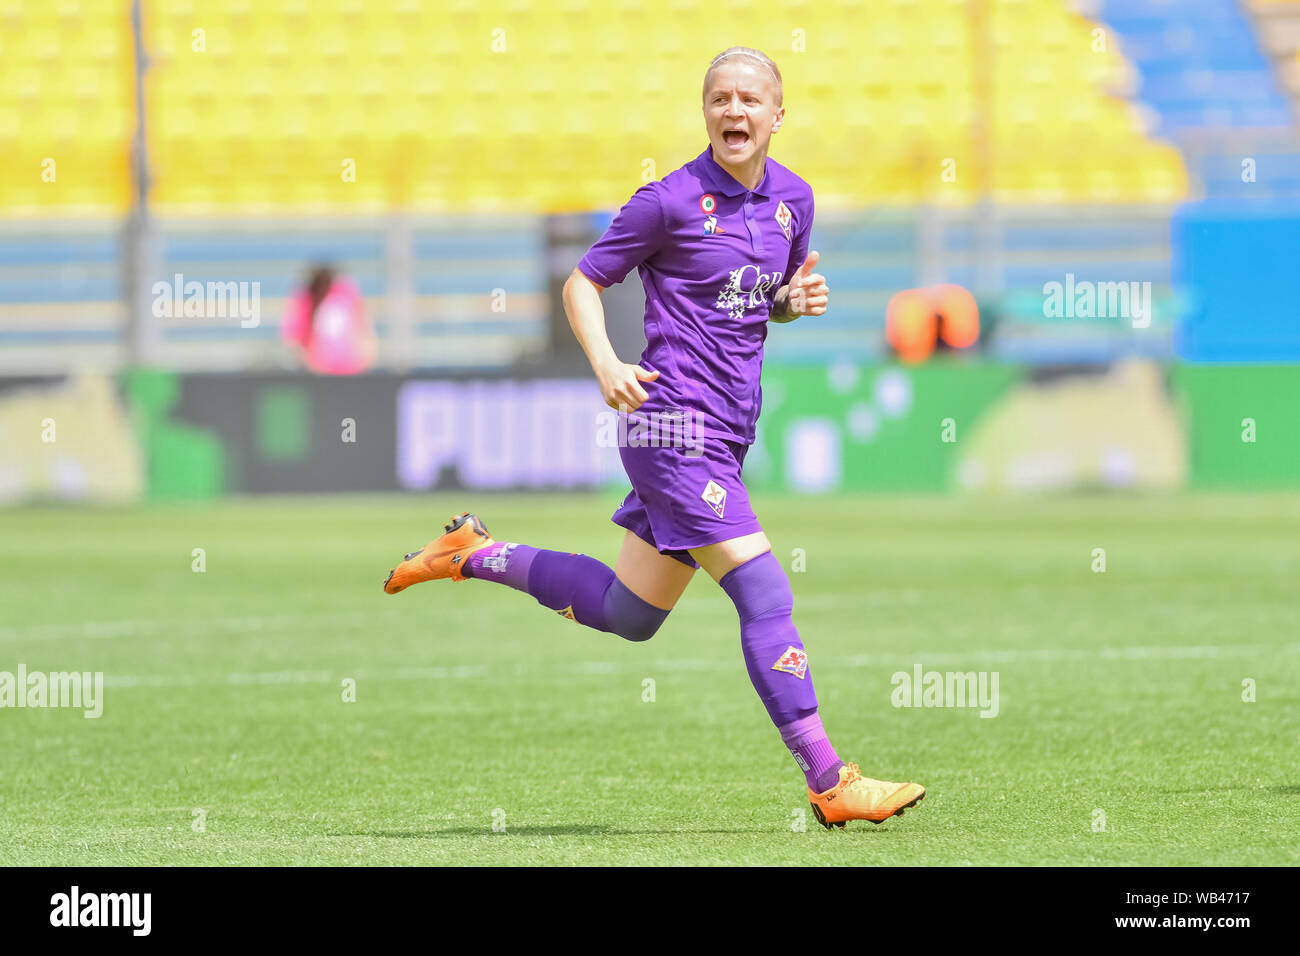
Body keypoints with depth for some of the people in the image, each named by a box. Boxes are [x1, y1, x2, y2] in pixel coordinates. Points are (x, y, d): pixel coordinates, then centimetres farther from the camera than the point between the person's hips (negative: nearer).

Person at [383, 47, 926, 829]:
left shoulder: (794, 198, 10)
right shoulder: (672, 201, -9)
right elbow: (583, 282, -1)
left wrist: (798, 300, 1)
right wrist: (606, 364, -18)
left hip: (728, 435, 8)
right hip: (675, 427, -8)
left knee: (625, 615, 17)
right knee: (766, 595, -14)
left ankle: (475, 555, 32)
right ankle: (830, 783, -12)